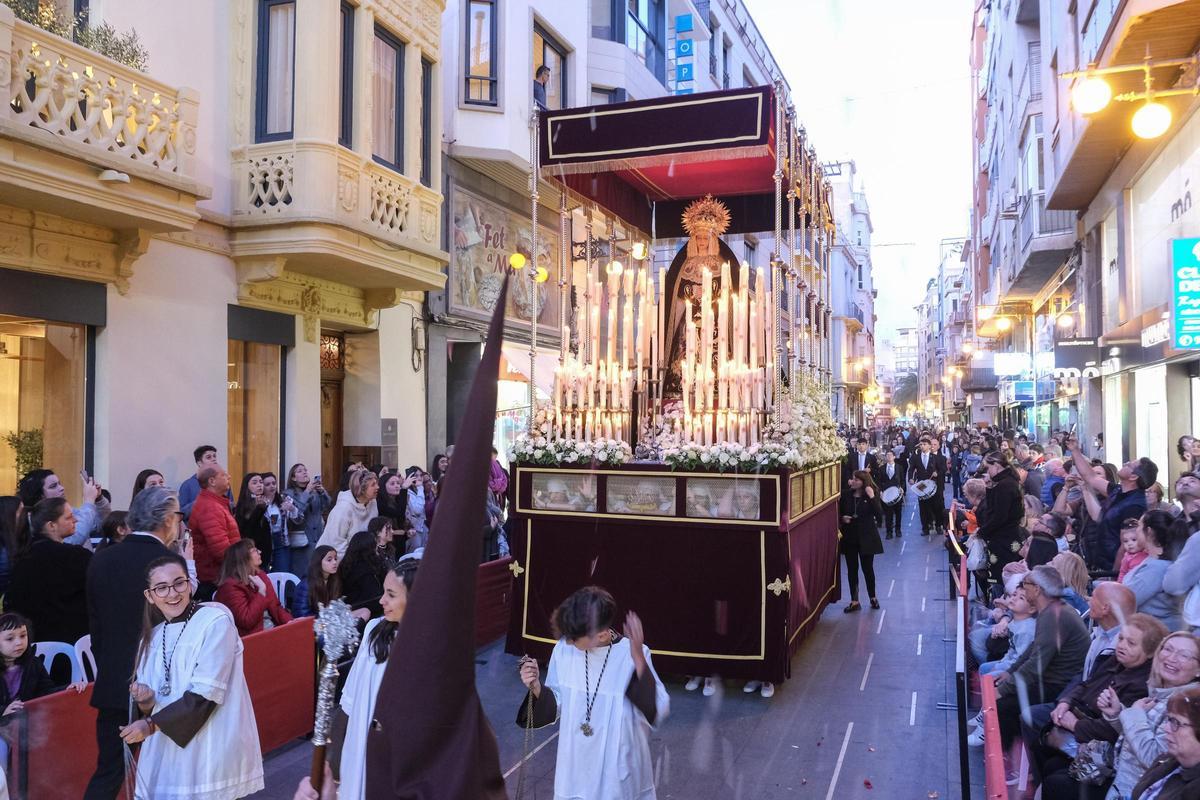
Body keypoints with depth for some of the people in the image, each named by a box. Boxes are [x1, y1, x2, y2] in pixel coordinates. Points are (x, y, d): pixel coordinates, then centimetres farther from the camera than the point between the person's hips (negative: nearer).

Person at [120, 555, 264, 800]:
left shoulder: (215, 622, -11)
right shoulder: (152, 636, 9)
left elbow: (205, 695, -16)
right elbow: (152, 706, 12)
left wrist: (152, 724, -13)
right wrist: (146, 701, -10)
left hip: (210, 751, -6)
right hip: (166, 752, 6)